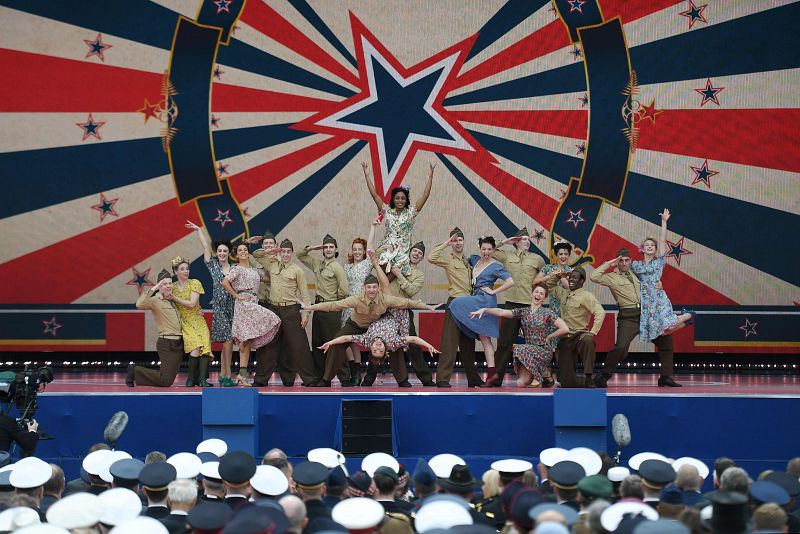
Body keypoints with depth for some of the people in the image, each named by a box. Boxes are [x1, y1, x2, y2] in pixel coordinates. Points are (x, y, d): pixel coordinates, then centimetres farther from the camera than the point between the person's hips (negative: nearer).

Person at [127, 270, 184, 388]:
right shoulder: (155, 301, -8)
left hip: (178, 343, 8)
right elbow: (139, 304, -29)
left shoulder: (173, 301, 15)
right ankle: (135, 371, 7)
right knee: (166, 381, -9)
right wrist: (153, 289, -25)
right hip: (167, 344, -8)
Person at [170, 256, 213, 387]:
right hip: (184, 323, 0)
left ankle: (202, 379, -23)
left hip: (198, 321, 0)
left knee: (204, 348, -21)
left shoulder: (195, 283, 0)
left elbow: (192, 303, -10)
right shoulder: (172, 287, 7)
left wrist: (174, 297, -9)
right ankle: (192, 378, -9)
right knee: (195, 349, -22)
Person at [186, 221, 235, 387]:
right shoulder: (213, 265, 6)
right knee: (227, 340, -10)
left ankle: (223, 375, 10)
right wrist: (198, 230, 6)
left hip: (233, 307, 2)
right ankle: (227, 376, -7)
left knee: (227, 342, 2)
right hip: (219, 307, -2)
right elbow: (205, 246, 4)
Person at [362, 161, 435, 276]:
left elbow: (425, 195, 1)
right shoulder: (387, 212, 11)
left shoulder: (410, 213, 7)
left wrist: (430, 175, -5)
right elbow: (374, 194, 7)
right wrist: (367, 175, 4)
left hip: (403, 250, 0)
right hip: (388, 248, 0)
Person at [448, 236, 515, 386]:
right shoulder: (475, 259, 14)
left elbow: (510, 282, -15)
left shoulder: (496, 266, -7)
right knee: (484, 337, 3)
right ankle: (492, 372, 1)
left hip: (485, 300, -8)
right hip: (476, 300, 8)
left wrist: (493, 291, -12)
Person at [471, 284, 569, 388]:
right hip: (528, 349, 3)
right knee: (521, 384, -16)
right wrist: (485, 309, -21)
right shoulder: (522, 312, 7)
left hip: (543, 351, -3)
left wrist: (548, 337, -4)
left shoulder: (548, 313, -3)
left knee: (521, 350, -32)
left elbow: (565, 329, -10)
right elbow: (501, 312, -6)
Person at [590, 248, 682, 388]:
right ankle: (603, 376, -7)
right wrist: (609, 264, -7)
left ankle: (666, 377, 18)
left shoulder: (634, 274, 20)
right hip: (628, 317, -7)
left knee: (666, 340, 8)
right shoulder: (612, 277, 1)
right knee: (621, 347, -24)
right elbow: (594, 277, -15)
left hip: (645, 315, 7)